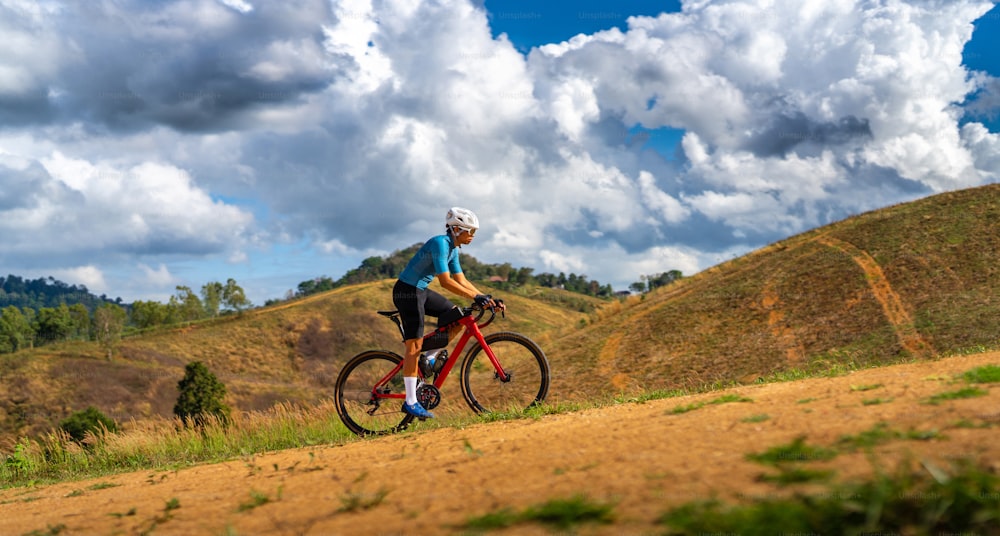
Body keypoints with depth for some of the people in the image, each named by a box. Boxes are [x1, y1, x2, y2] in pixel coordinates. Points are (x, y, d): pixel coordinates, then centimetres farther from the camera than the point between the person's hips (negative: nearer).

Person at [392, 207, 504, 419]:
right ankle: (411, 402, -8)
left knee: (458, 317, 5)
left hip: (421, 290, 9)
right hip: (407, 291, -9)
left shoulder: (453, 249, 8)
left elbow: (461, 281, 10)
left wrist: (487, 298, 0)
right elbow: (445, 282, -28)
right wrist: (476, 297, -31)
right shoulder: (440, 244, -21)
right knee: (414, 343, -10)